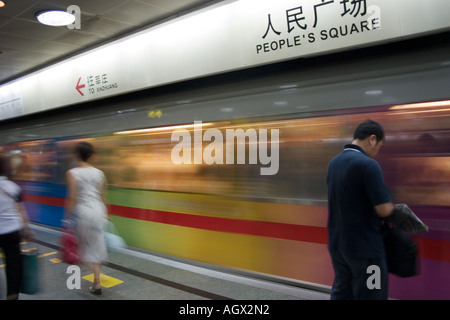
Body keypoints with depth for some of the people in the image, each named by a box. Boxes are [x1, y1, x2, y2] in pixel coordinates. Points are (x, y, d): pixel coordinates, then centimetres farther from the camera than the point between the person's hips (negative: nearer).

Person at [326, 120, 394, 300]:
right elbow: (384, 209, -21)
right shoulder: (367, 164, -20)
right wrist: (390, 208, 1)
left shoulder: (334, 162, 6)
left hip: (337, 244, 8)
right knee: (370, 295, 7)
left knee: (341, 293, 17)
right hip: (365, 247, -7)